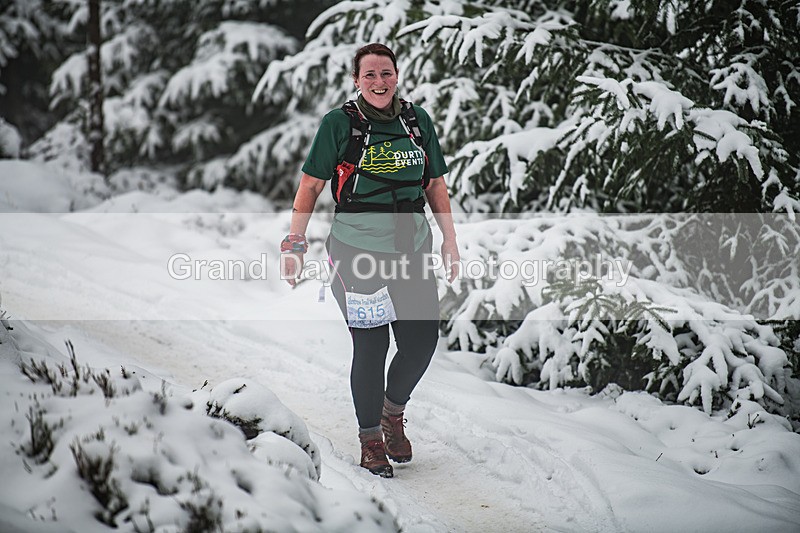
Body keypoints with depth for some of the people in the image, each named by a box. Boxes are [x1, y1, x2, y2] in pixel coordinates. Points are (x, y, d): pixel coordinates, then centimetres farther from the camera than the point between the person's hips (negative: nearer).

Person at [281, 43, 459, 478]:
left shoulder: (418, 121, 7)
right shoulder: (339, 124, -5)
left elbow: (435, 184, 14)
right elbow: (311, 186, -2)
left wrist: (450, 238, 12)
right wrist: (295, 242, -8)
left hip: (413, 250, 4)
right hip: (357, 252, -4)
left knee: (422, 342, 1)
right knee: (370, 348, -3)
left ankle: (393, 412, 29)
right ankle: (370, 438, 16)